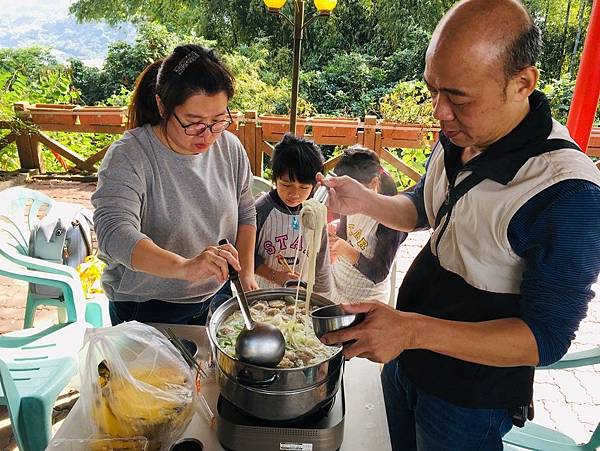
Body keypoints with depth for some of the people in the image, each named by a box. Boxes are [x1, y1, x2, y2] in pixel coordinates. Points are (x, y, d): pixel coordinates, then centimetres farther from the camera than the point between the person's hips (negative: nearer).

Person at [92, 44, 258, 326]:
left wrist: (247, 275, -7)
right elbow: (114, 233, -34)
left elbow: (245, 215, 4)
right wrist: (183, 267, -50)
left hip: (218, 297, 5)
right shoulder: (127, 157, -22)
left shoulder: (230, 147, -7)